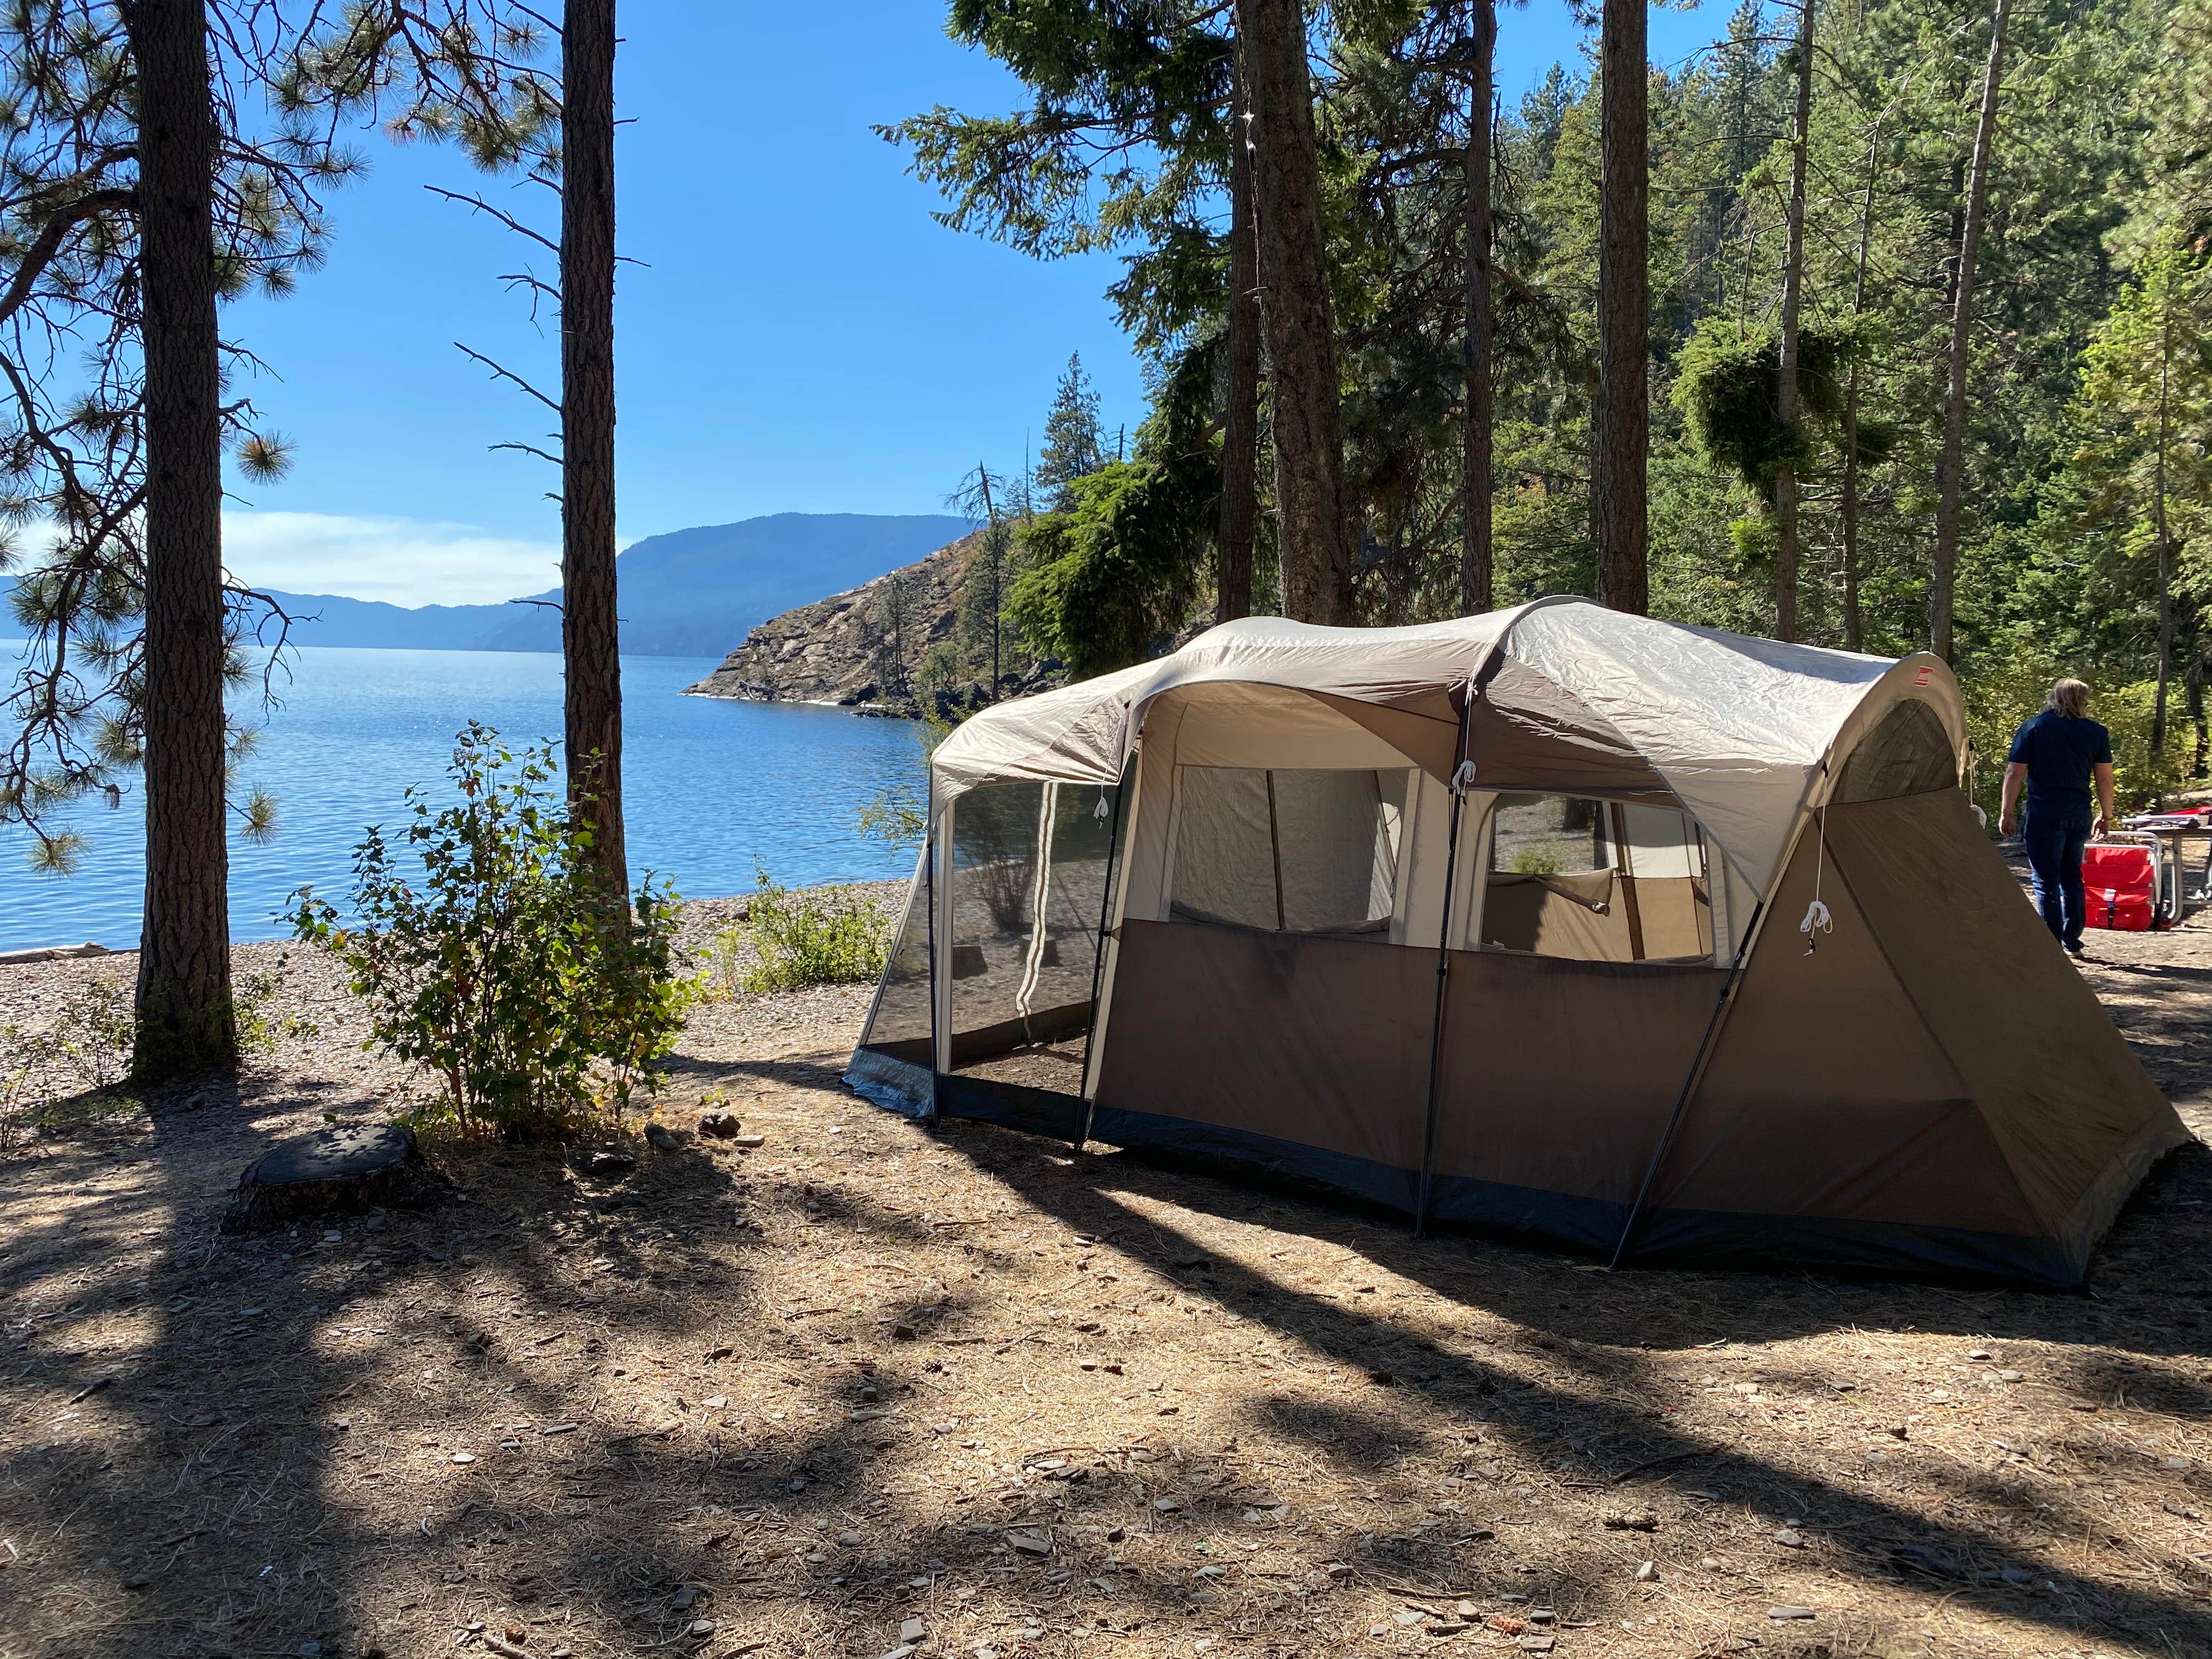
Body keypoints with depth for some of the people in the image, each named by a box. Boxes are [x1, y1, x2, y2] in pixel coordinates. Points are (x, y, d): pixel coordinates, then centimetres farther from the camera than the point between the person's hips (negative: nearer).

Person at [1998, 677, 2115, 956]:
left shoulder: (2032, 729, -3)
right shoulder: (2096, 732, 6)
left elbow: (2015, 774, -5)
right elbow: (2104, 777, 8)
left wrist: (2006, 813, 1)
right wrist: (2105, 815, 17)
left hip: (2043, 814, -4)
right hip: (2080, 814, 4)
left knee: (2046, 881, -1)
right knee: (2072, 877, 16)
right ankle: (2072, 943, 20)